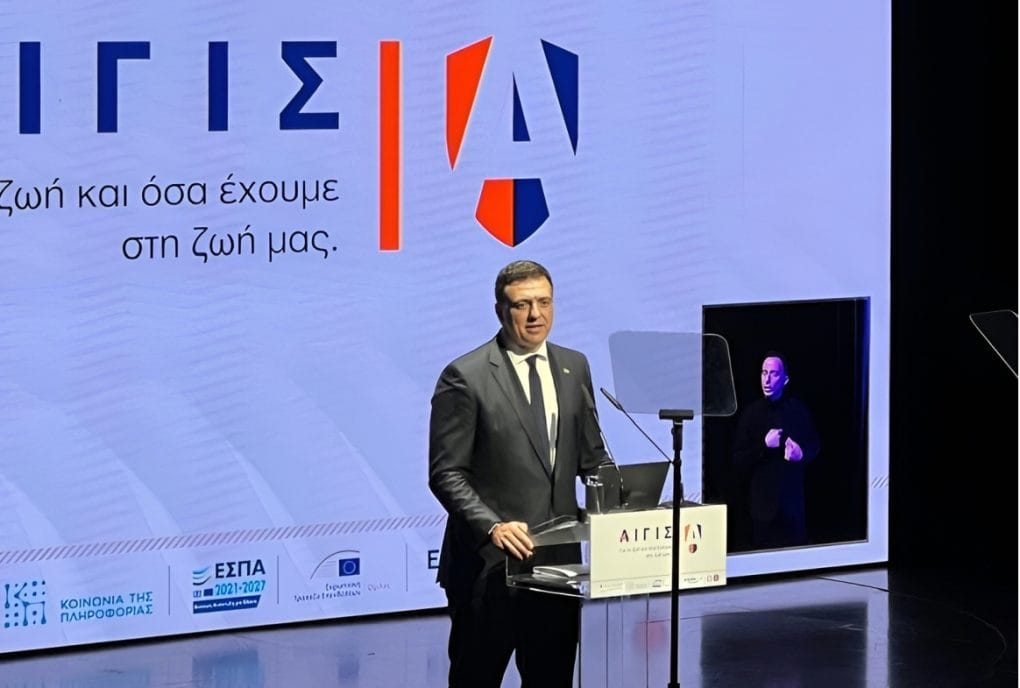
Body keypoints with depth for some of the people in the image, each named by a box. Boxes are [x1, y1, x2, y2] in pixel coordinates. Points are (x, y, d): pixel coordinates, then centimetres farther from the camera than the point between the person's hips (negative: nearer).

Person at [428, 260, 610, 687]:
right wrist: (492, 527, -24)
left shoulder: (573, 367, 11)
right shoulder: (465, 377, -7)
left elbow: (591, 457, 16)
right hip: (489, 563, -5)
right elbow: (446, 474, -10)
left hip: (559, 558, 5)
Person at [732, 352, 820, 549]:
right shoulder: (751, 413, 1)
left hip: (793, 501, 1)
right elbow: (738, 460, -1)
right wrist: (764, 446, -15)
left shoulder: (798, 409, 5)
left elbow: (815, 445, 16)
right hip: (762, 503, -1)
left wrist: (802, 453, -5)